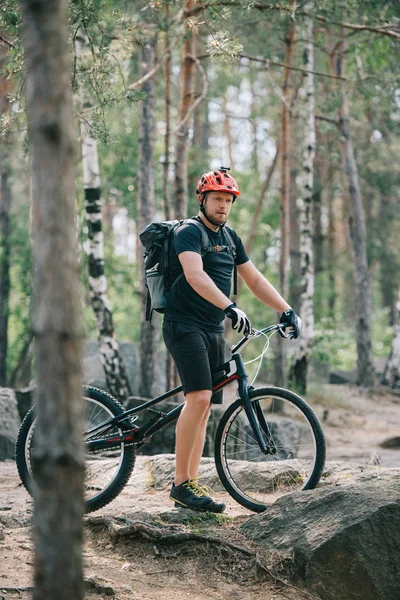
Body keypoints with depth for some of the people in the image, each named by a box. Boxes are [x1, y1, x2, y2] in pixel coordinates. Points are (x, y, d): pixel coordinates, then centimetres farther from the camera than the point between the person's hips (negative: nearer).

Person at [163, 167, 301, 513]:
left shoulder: (229, 237, 15)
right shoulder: (189, 232, -11)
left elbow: (254, 279, 18)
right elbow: (195, 275, -28)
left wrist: (286, 309, 6)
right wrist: (229, 308, -41)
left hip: (214, 331, 8)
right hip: (185, 326, -8)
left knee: (203, 407, 6)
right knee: (199, 398, -20)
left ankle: (192, 484, 9)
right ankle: (181, 483, -14)